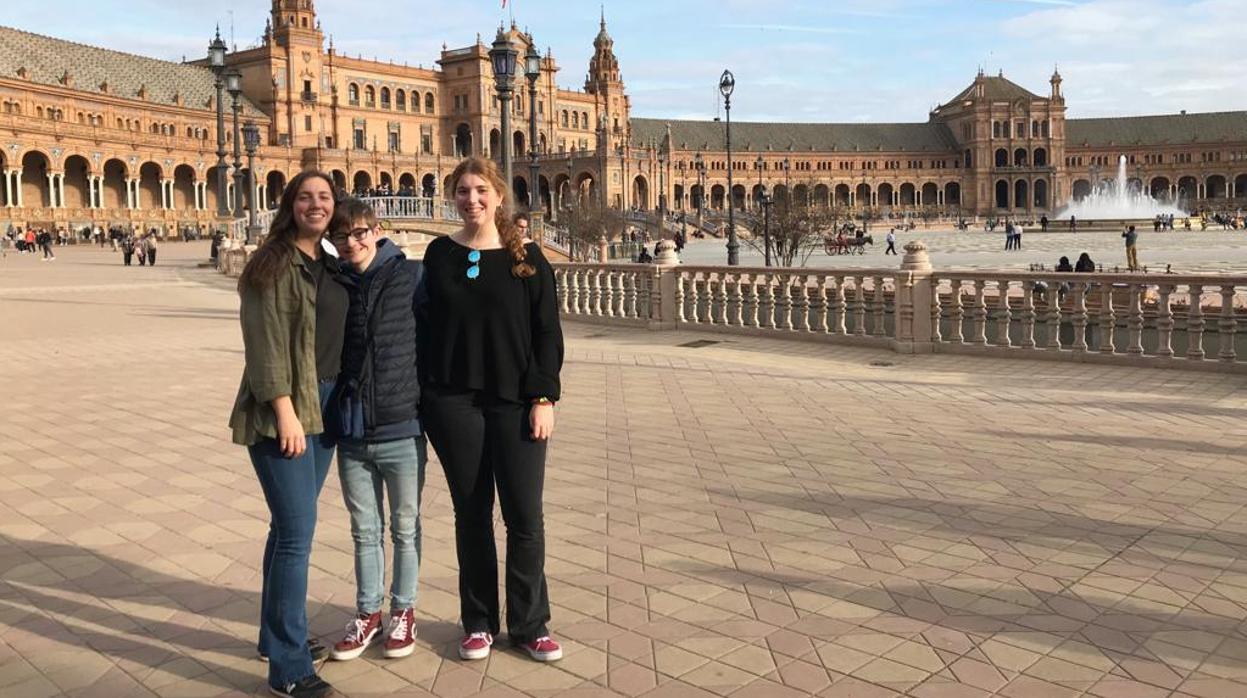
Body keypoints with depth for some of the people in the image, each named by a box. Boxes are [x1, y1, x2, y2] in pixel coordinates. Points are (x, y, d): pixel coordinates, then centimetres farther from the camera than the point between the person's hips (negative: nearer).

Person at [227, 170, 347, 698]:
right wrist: (284, 410, -21)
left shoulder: (330, 265, 13)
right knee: (297, 530, -9)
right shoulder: (273, 263, -8)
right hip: (282, 408, -7)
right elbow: (265, 341, -15)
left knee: (290, 525, 15)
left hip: (324, 404, 7)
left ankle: (277, 636, 29)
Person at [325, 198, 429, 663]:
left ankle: (404, 611, 30)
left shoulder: (411, 276, -6)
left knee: (405, 528, 13)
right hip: (352, 433, 3)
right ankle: (368, 612, 31)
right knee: (365, 531, 15)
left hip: (403, 430, -2)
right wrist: (333, 404, 2)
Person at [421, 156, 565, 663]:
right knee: (471, 514, 9)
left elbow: (548, 333, -1)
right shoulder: (440, 254, 6)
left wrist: (543, 398, -8)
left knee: (525, 517, 1)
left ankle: (530, 625, 17)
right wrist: (425, 394, 3)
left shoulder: (526, 257, 1)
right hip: (453, 404, 1)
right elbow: (427, 326, 7)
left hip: (516, 403, -1)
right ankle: (478, 622, 23)